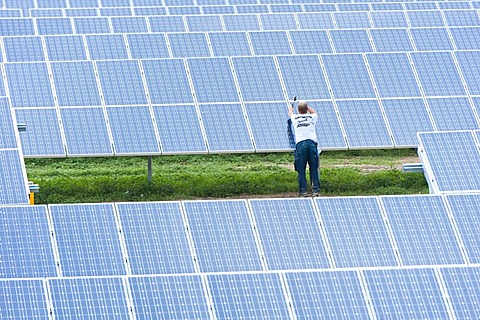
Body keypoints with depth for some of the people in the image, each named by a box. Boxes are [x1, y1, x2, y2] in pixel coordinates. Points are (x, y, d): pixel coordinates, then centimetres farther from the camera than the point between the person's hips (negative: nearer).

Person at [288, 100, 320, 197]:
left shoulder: (295, 118, 13)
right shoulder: (312, 117, 14)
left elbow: (290, 113, 39)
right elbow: (314, 112, 41)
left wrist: (290, 108, 61)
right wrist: (306, 106, 55)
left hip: (300, 144, -1)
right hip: (312, 143, 1)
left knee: (301, 170, 0)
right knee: (314, 169, 1)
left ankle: (303, 191, -5)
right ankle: (315, 190, -4)